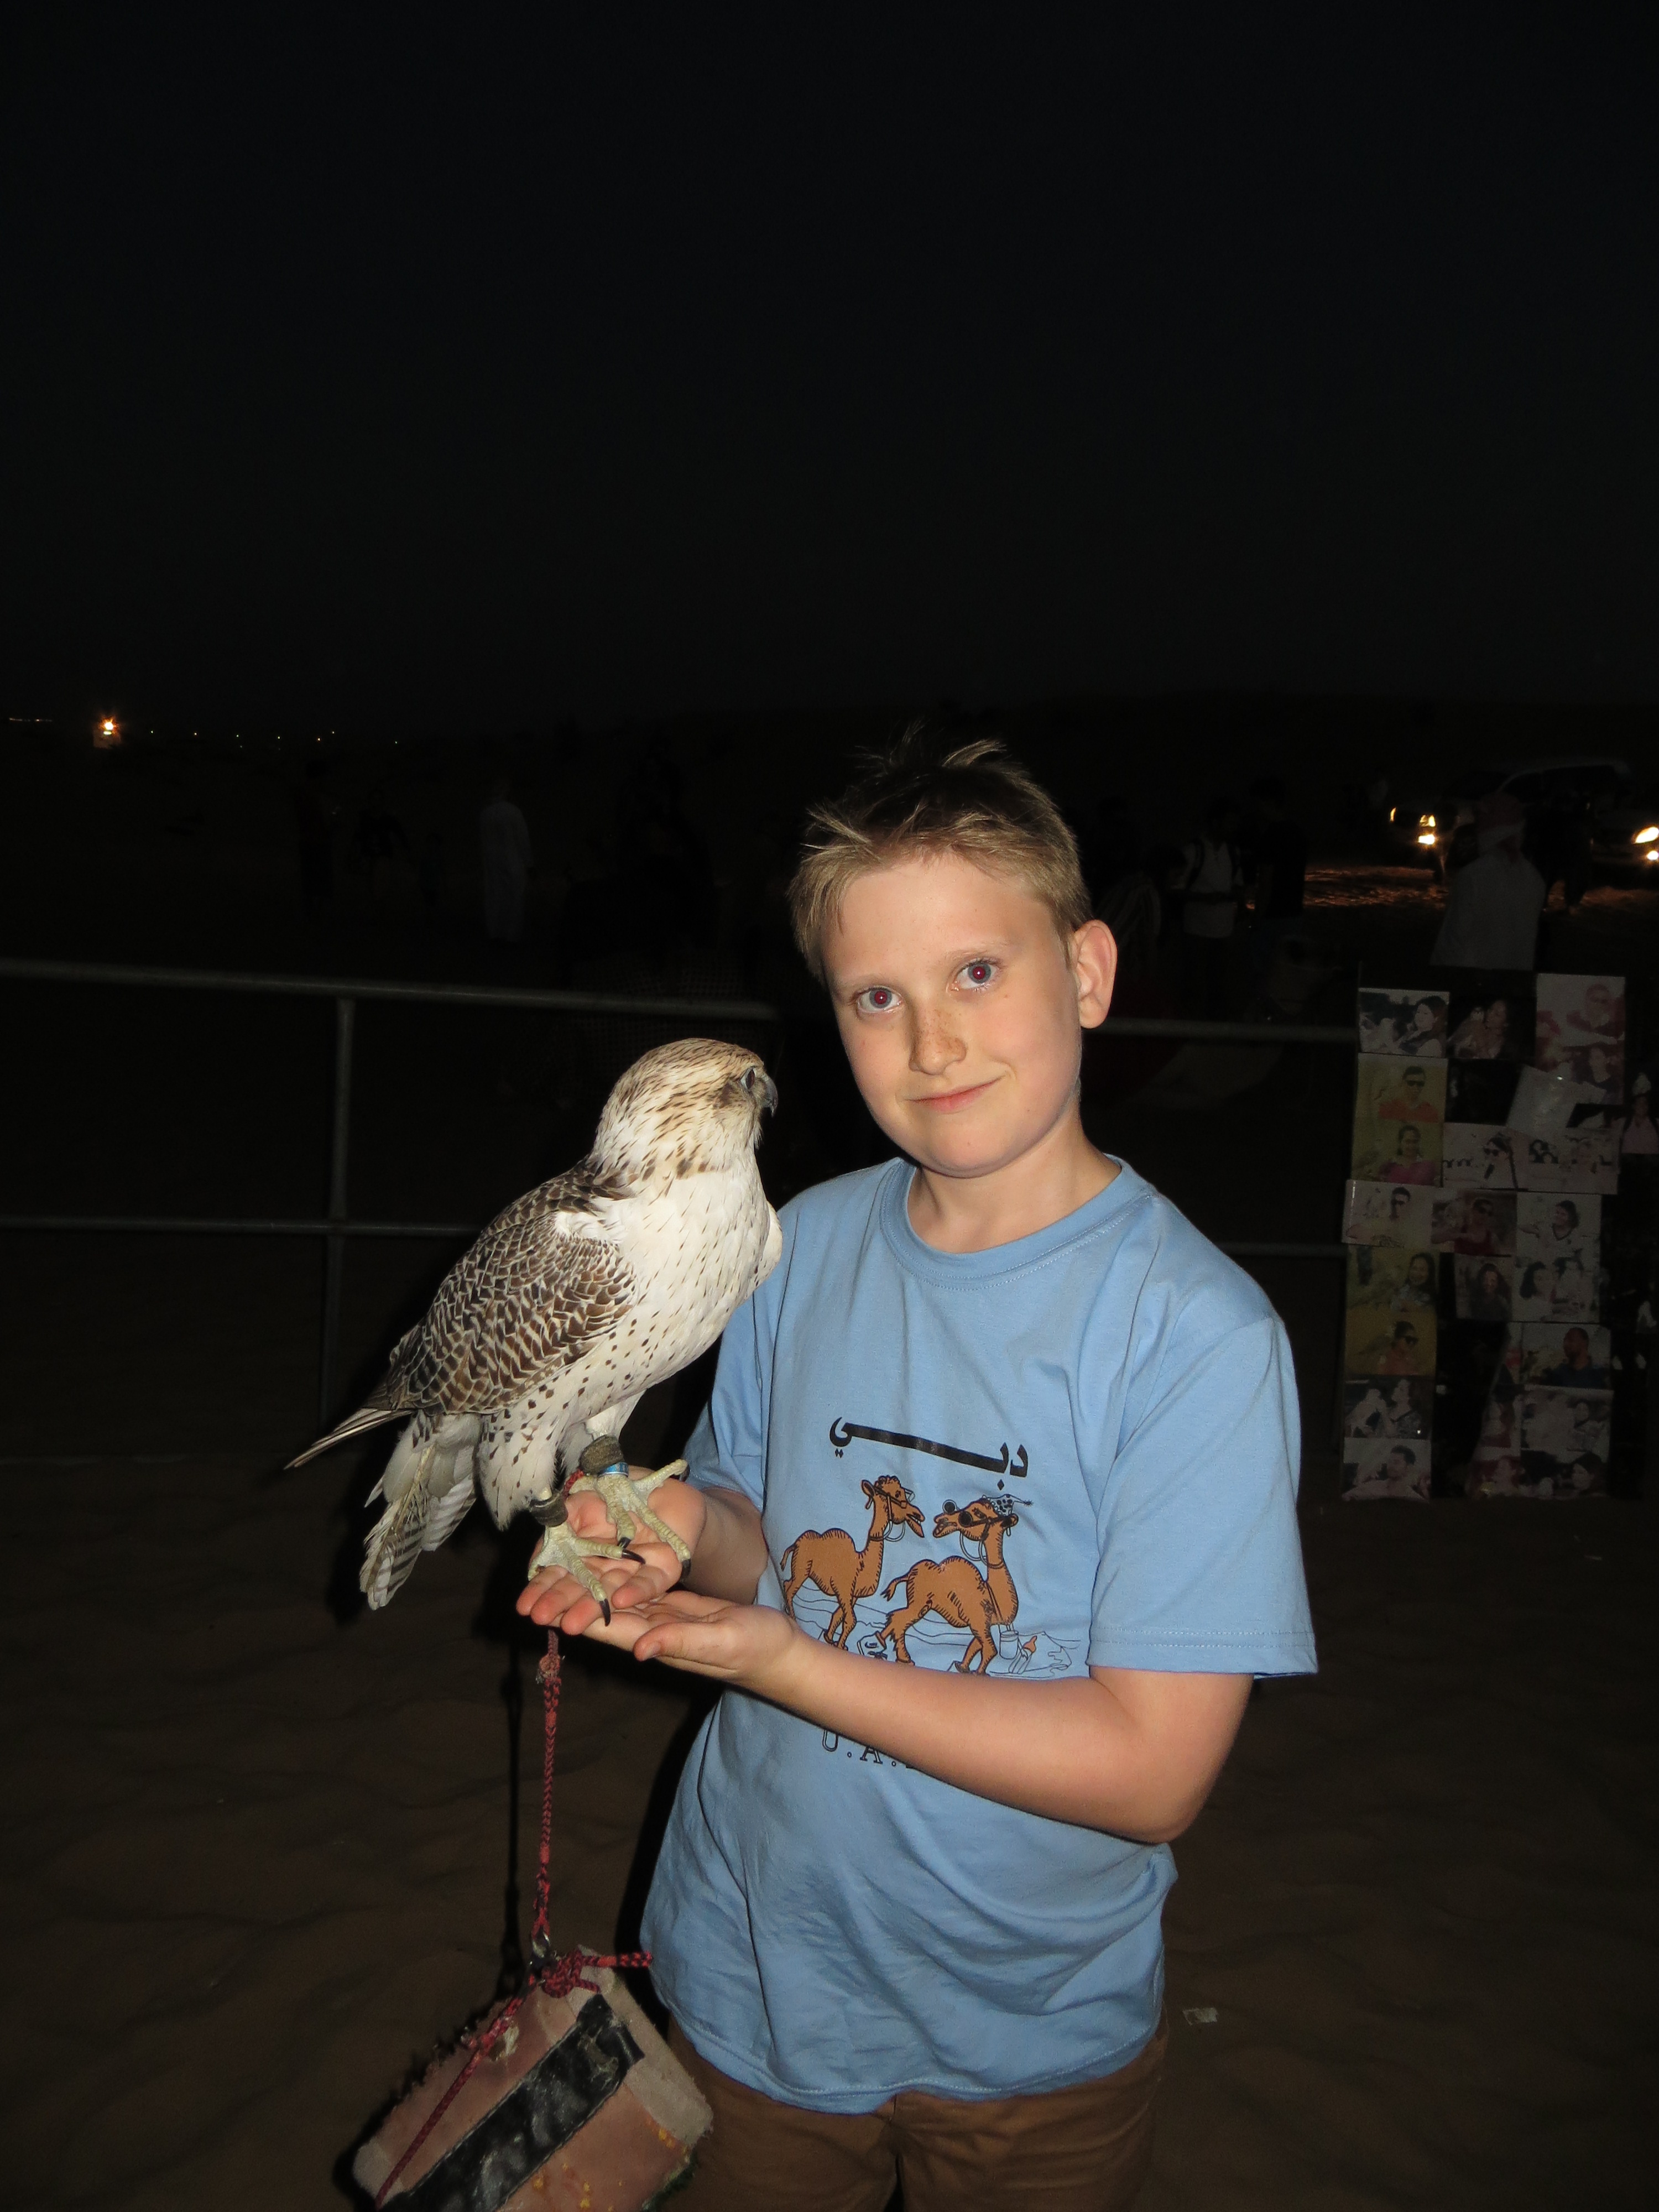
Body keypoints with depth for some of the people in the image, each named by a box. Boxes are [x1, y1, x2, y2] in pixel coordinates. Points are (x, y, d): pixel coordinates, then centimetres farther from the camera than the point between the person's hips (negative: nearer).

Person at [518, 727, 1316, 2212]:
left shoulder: (1198, 1333, -23)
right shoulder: (806, 1247, -8)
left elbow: (1151, 1771, -23)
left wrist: (783, 1662, -28)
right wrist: (689, 1531, -18)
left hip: (1034, 2035, -3)